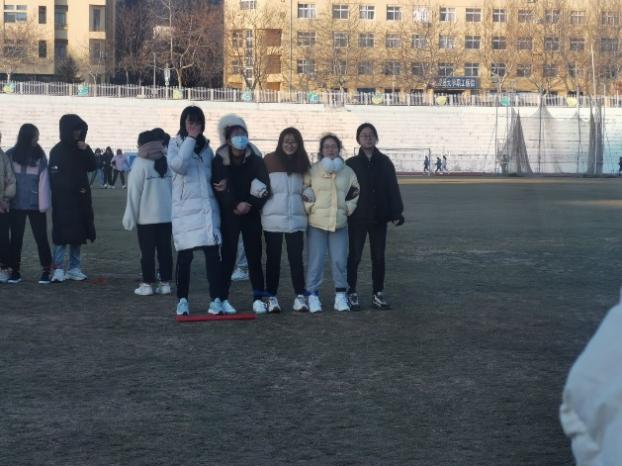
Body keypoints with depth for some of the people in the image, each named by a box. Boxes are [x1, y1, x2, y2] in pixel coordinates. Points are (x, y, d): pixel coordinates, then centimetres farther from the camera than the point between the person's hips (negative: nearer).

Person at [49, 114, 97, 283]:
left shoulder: (81, 148, 10)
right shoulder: (57, 151, -8)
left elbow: (92, 167, 5)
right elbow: (55, 178, -11)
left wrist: (86, 150, -9)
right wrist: (75, 189, -13)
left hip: (80, 199, 6)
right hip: (63, 200, -6)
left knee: (78, 234, 7)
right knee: (62, 234, -8)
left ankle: (74, 268, 14)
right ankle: (58, 269, -6)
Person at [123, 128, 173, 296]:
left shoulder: (141, 164, -9)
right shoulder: (167, 163, 5)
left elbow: (134, 193, -9)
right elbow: (174, 189, 4)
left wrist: (130, 218, -4)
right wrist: (172, 210, 8)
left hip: (146, 217, -5)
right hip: (167, 215, 5)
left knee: (147, 252, 2)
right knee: (165, 250, 8)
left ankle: (148, 284, 5)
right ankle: (165, 283, 11)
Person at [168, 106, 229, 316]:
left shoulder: (206, 146, 17)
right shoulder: (175, 144, 3)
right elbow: (178, 165, -18)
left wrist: (222, 182, 5)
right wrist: (190, 139, -14)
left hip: (208, 205, 3)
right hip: (185, 207, -3)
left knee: (213, 253, -5)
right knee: (185, 255, 1)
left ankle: (217, 300, -5)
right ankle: (182, 300, 12)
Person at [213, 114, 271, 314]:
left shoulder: (255, 159, 0)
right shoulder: (219, 161, -3)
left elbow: (265, 188, -4)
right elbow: (218, 189, -8)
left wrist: (250, 204, -16)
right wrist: (235, 205, -17)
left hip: (251, 214, 1)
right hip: (229, 215, -1)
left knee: (254, 256, 2)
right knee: (228, 255, -1)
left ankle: (259, 297, 7)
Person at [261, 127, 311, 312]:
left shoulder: (302, 163, 12)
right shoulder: (270, 160, 1)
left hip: (296, 218, 2)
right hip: (273, 216, -2)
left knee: (296, 257, 1)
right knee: (273, 257, 3)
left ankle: (300, 296, 4)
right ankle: (272, 297, 8)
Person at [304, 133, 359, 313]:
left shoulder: (347, 172, 9)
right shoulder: (312, 170, 2)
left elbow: (354, 193, 14)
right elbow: (304, 192, 3)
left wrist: (347, 209, 3)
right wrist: (310, 209, -6)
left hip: (339, 223, 2)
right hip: (316, 223, -2)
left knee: (339, 260, 2)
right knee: (315, 261, -2)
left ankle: (340, 296, 11)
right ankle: (313, 296, 5)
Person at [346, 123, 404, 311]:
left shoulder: (384, 162, 3)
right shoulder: (352, 163, -1)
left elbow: (393, 188, 3)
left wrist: (396, 213, -2)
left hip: (379, 217, 2)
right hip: (357, 218, -2)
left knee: (378, 256, 7)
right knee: (354, 256, 1)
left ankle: (378, 294, 15)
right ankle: (351, 293, 9)